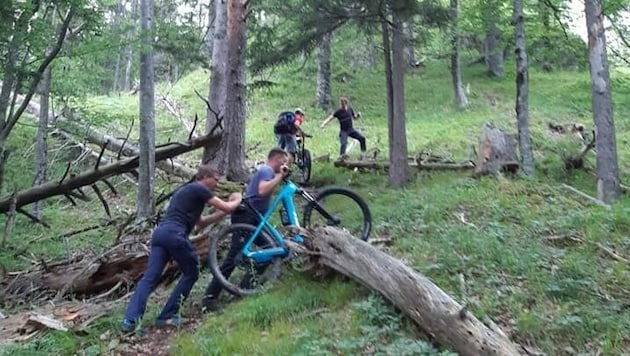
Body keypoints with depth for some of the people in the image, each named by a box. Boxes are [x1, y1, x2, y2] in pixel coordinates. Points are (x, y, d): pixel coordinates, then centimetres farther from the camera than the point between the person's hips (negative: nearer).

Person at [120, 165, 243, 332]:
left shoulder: (186, 190, 32)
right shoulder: (199, 189, 3)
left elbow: (200, 223, 34)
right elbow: (226, 207, 1)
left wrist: (223, 213, 32)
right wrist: (237, 200, 23)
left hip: (159, 232, 8)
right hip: (174, 234, -8)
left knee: (150, 278, 1)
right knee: (191, 273, 8)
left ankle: (130, 320, -10)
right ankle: (166, 317, 8)